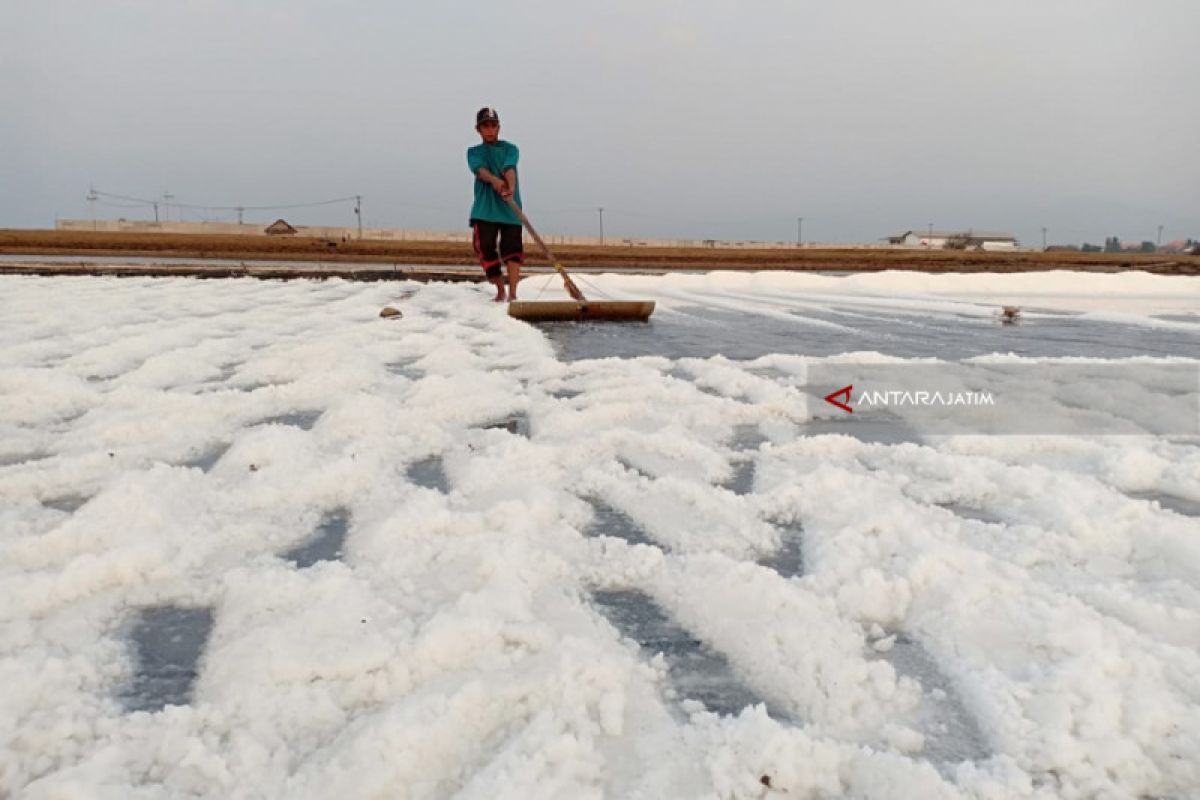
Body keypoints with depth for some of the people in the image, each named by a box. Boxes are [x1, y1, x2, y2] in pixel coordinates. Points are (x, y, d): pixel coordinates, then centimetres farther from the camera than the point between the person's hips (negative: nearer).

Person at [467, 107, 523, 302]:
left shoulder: (510, 149, 11)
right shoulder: (473, 152, 13)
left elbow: (510, 169, -12)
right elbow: (480, 169, -10)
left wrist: (511, 187, -34)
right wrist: (494, 180, -33)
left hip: (509, 207, -1)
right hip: (484, 207, 1)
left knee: (512, 247, -15)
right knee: (485, 248, -4)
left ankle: (512, 293, -21)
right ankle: (500, 291, 13)